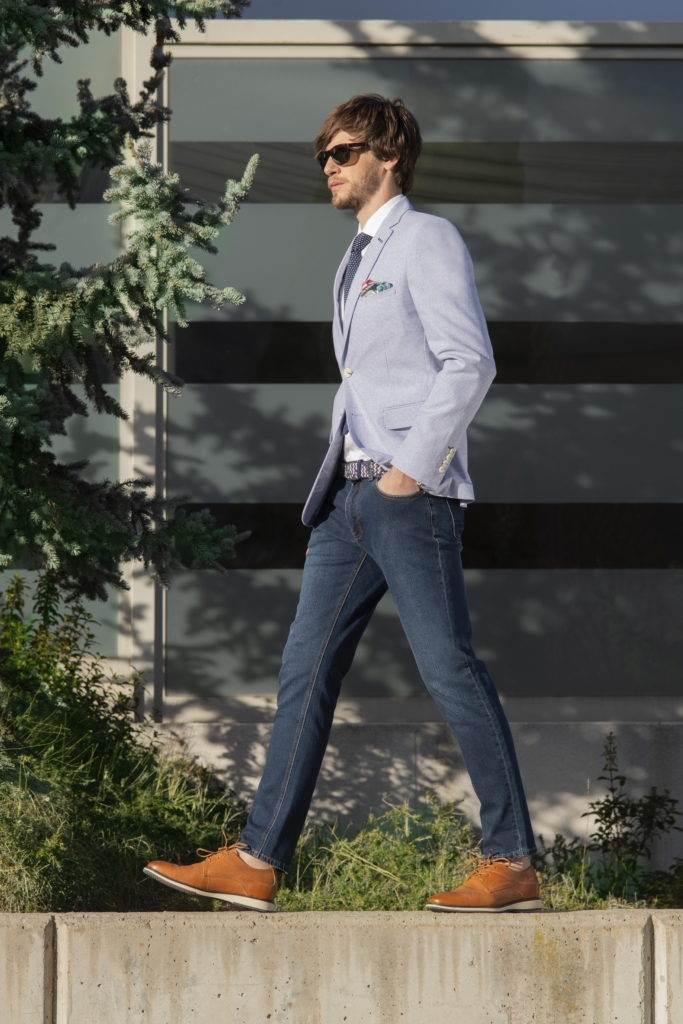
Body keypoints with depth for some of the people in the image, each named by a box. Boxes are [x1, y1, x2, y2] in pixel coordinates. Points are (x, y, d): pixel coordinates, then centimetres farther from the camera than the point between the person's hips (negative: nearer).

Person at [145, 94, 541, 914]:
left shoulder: (426, 240, -3)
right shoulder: (359, 260, 23)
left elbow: (470, 363, -13)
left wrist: (412, 468, -16)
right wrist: (345, 476, 14)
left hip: (411, 497, -9)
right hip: (350, 494, 9)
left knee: (449, 669, -8)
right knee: (307, 669, 3)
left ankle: (511, 863, -3)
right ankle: (257, 863, 2)